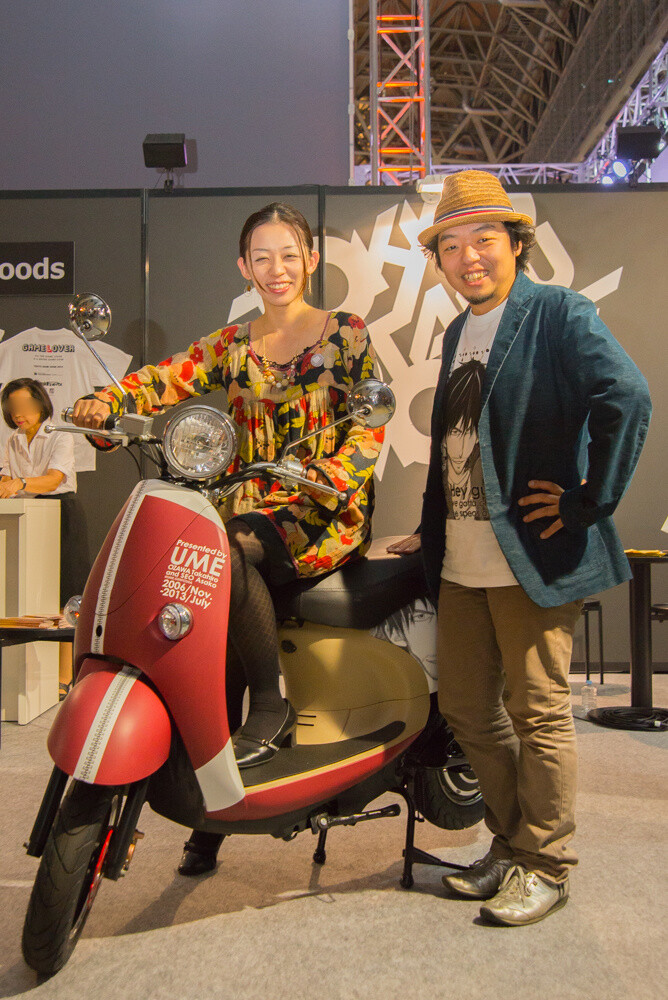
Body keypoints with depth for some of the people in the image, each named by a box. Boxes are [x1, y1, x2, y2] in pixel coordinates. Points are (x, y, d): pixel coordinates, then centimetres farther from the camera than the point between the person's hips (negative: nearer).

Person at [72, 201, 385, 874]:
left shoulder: (346, 334, 5)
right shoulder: (232, 346, 15)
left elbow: (370, 422, -4)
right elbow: (166, 378, 1)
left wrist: (329, 478, -21)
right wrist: (105, 401, -19)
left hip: (326, 512, -4)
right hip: (249, 508, 4)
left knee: (227, 553, -34)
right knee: (218, 624, -9)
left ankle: (272, 706, -17)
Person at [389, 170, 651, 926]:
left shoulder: (559, 313, -6)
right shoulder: (457, 333, 18)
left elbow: (625, 398, -21)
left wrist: (591, 501, -20)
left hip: (533, 554, -8)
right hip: (462, 562, 8)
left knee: (537, 713, 2)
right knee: (466, 708, 14)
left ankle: (546, 865, 20)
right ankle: (510, 845, 32)